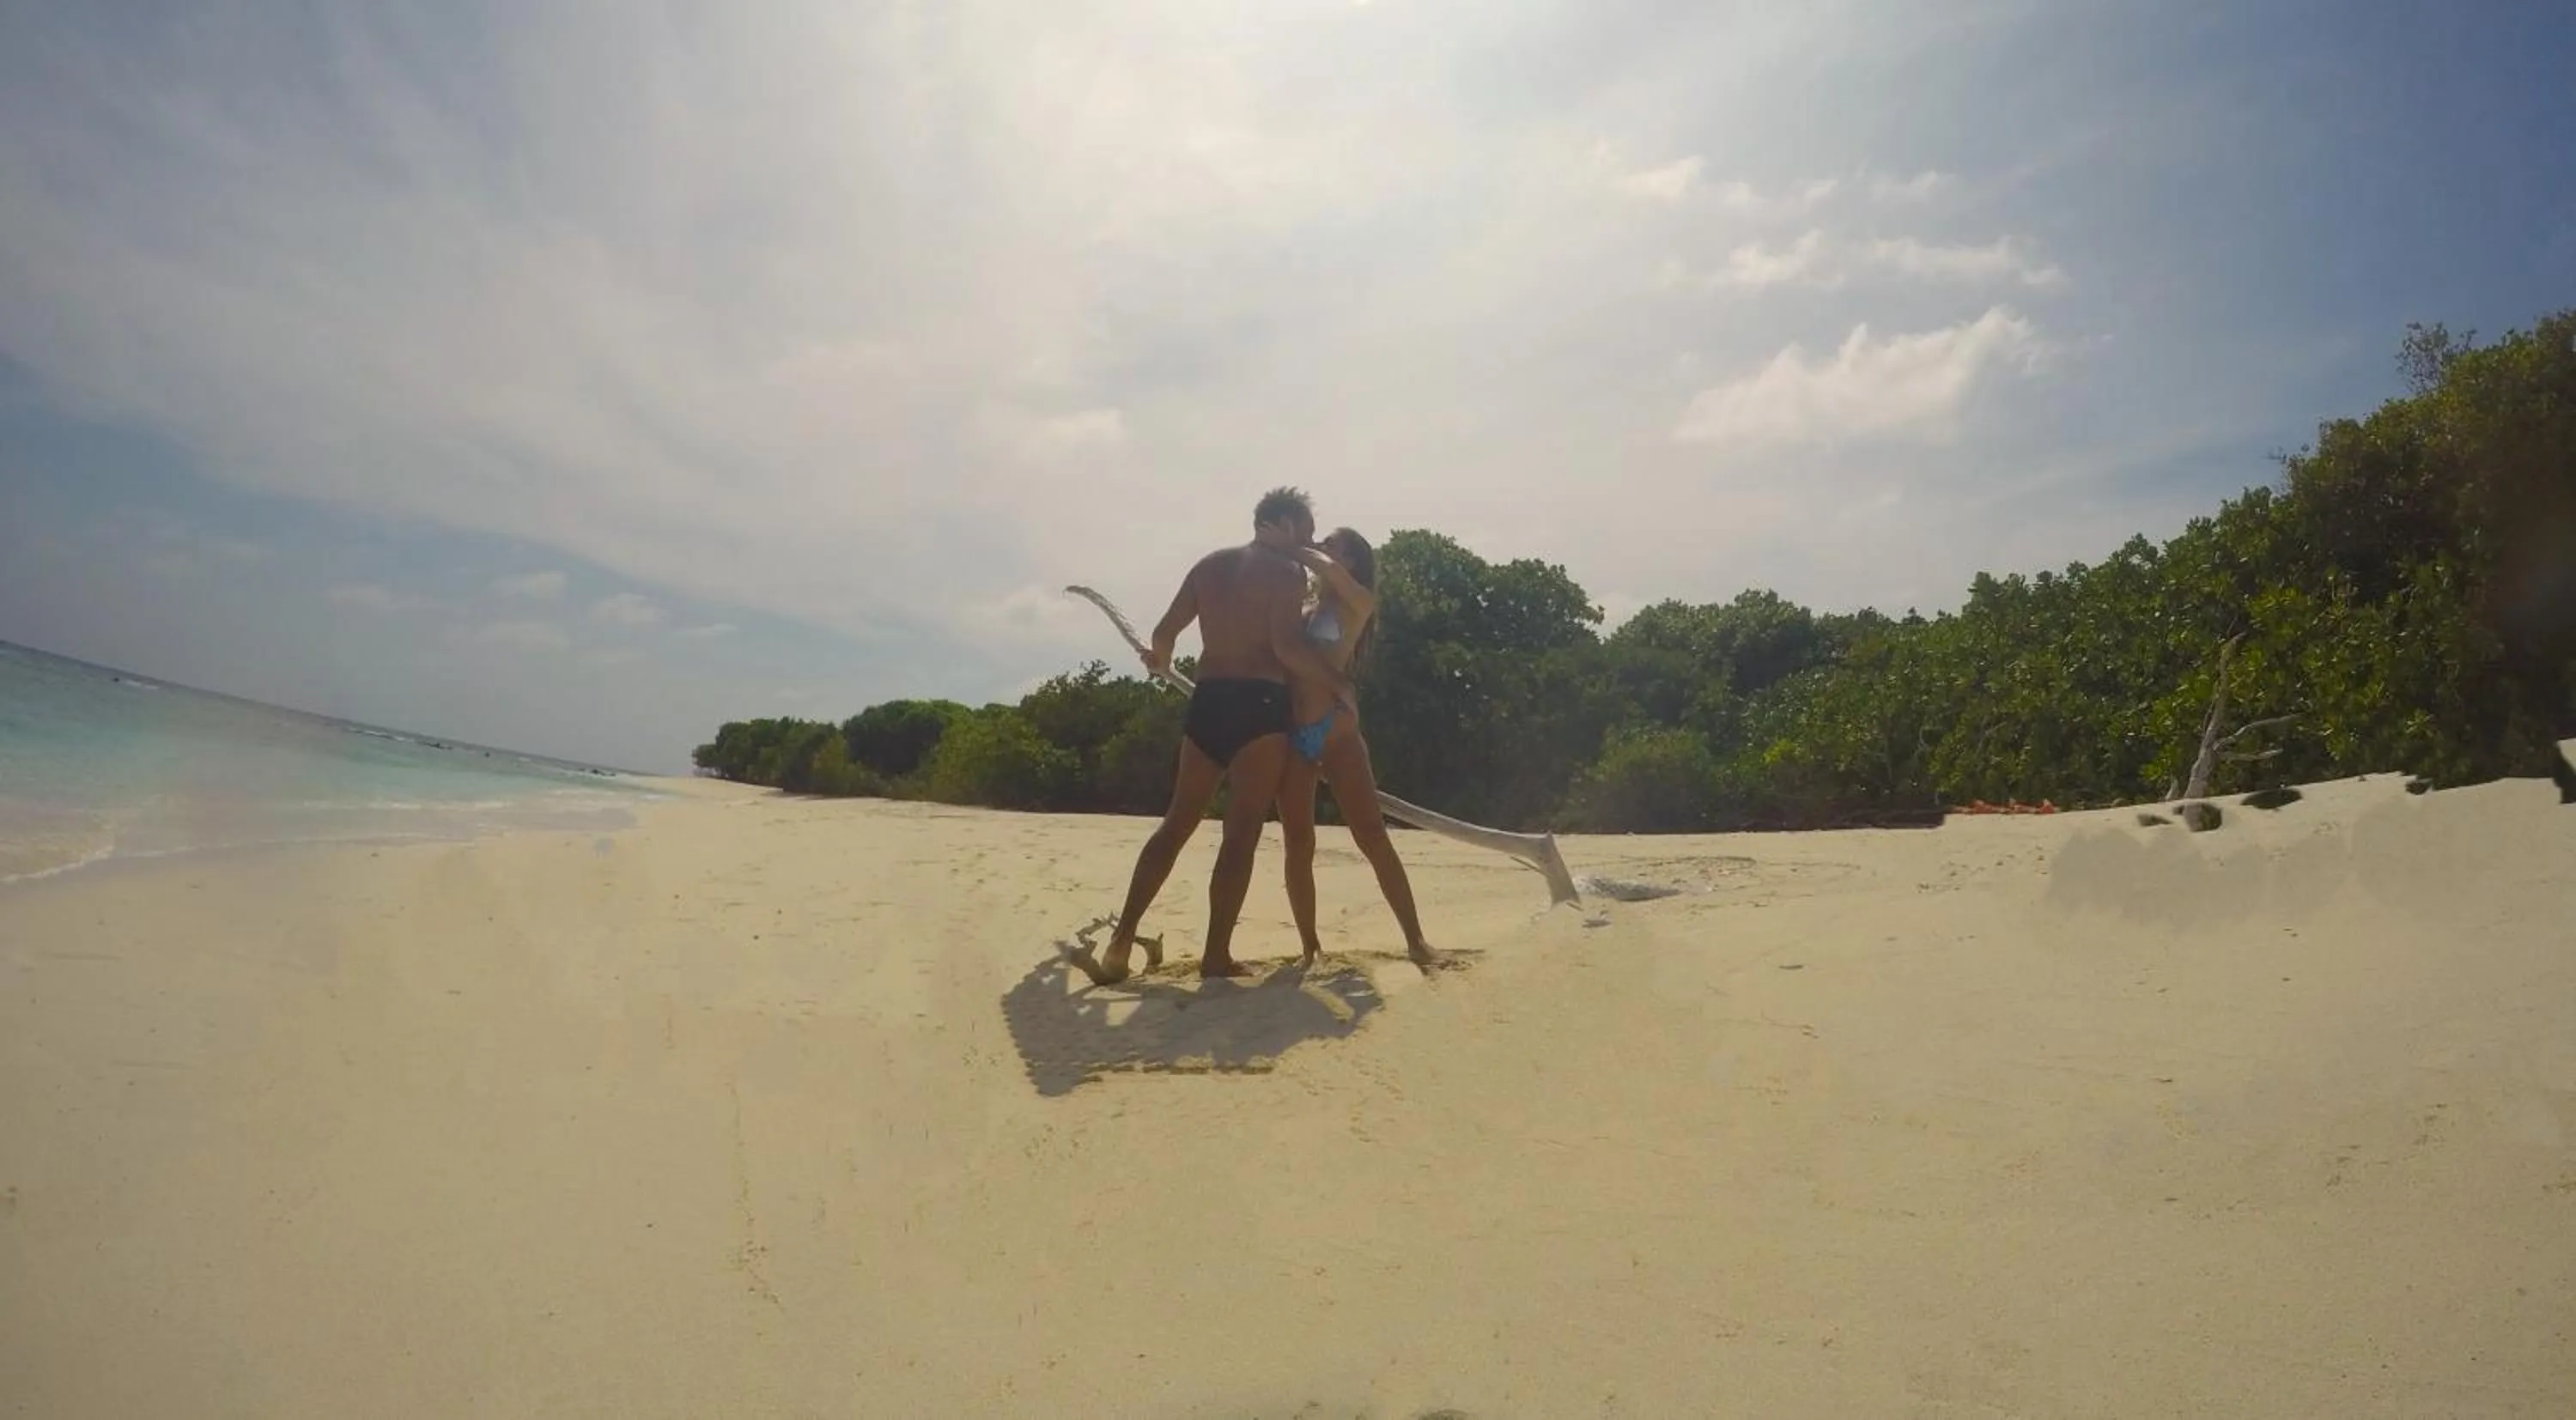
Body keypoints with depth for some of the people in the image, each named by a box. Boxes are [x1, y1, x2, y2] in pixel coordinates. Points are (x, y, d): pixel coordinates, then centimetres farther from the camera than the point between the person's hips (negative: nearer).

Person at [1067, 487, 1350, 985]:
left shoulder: (1210, 564, 16)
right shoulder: (1286, 570, -1)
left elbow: (1165, 631, 14)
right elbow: (1288, 645, -15)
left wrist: (1160, 659, 35)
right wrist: (1339, 683, -5)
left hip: (1207, 701, 6)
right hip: (1259, 704, -6)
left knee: (1177, 823, 10)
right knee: (1242, 833, -2)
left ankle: (1121, 944, 6)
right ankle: (1217, 955, -1)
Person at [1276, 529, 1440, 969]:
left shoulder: (1356, 605, 5)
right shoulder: (1299, 611, 20)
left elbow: (1329, 571, -14)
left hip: (1337, 732, -4)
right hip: (1292, 735, 5)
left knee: (1373, 836, -7)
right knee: (1299, 843, 2)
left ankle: (1415, 941, -2)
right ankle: (1310, 947, 10)